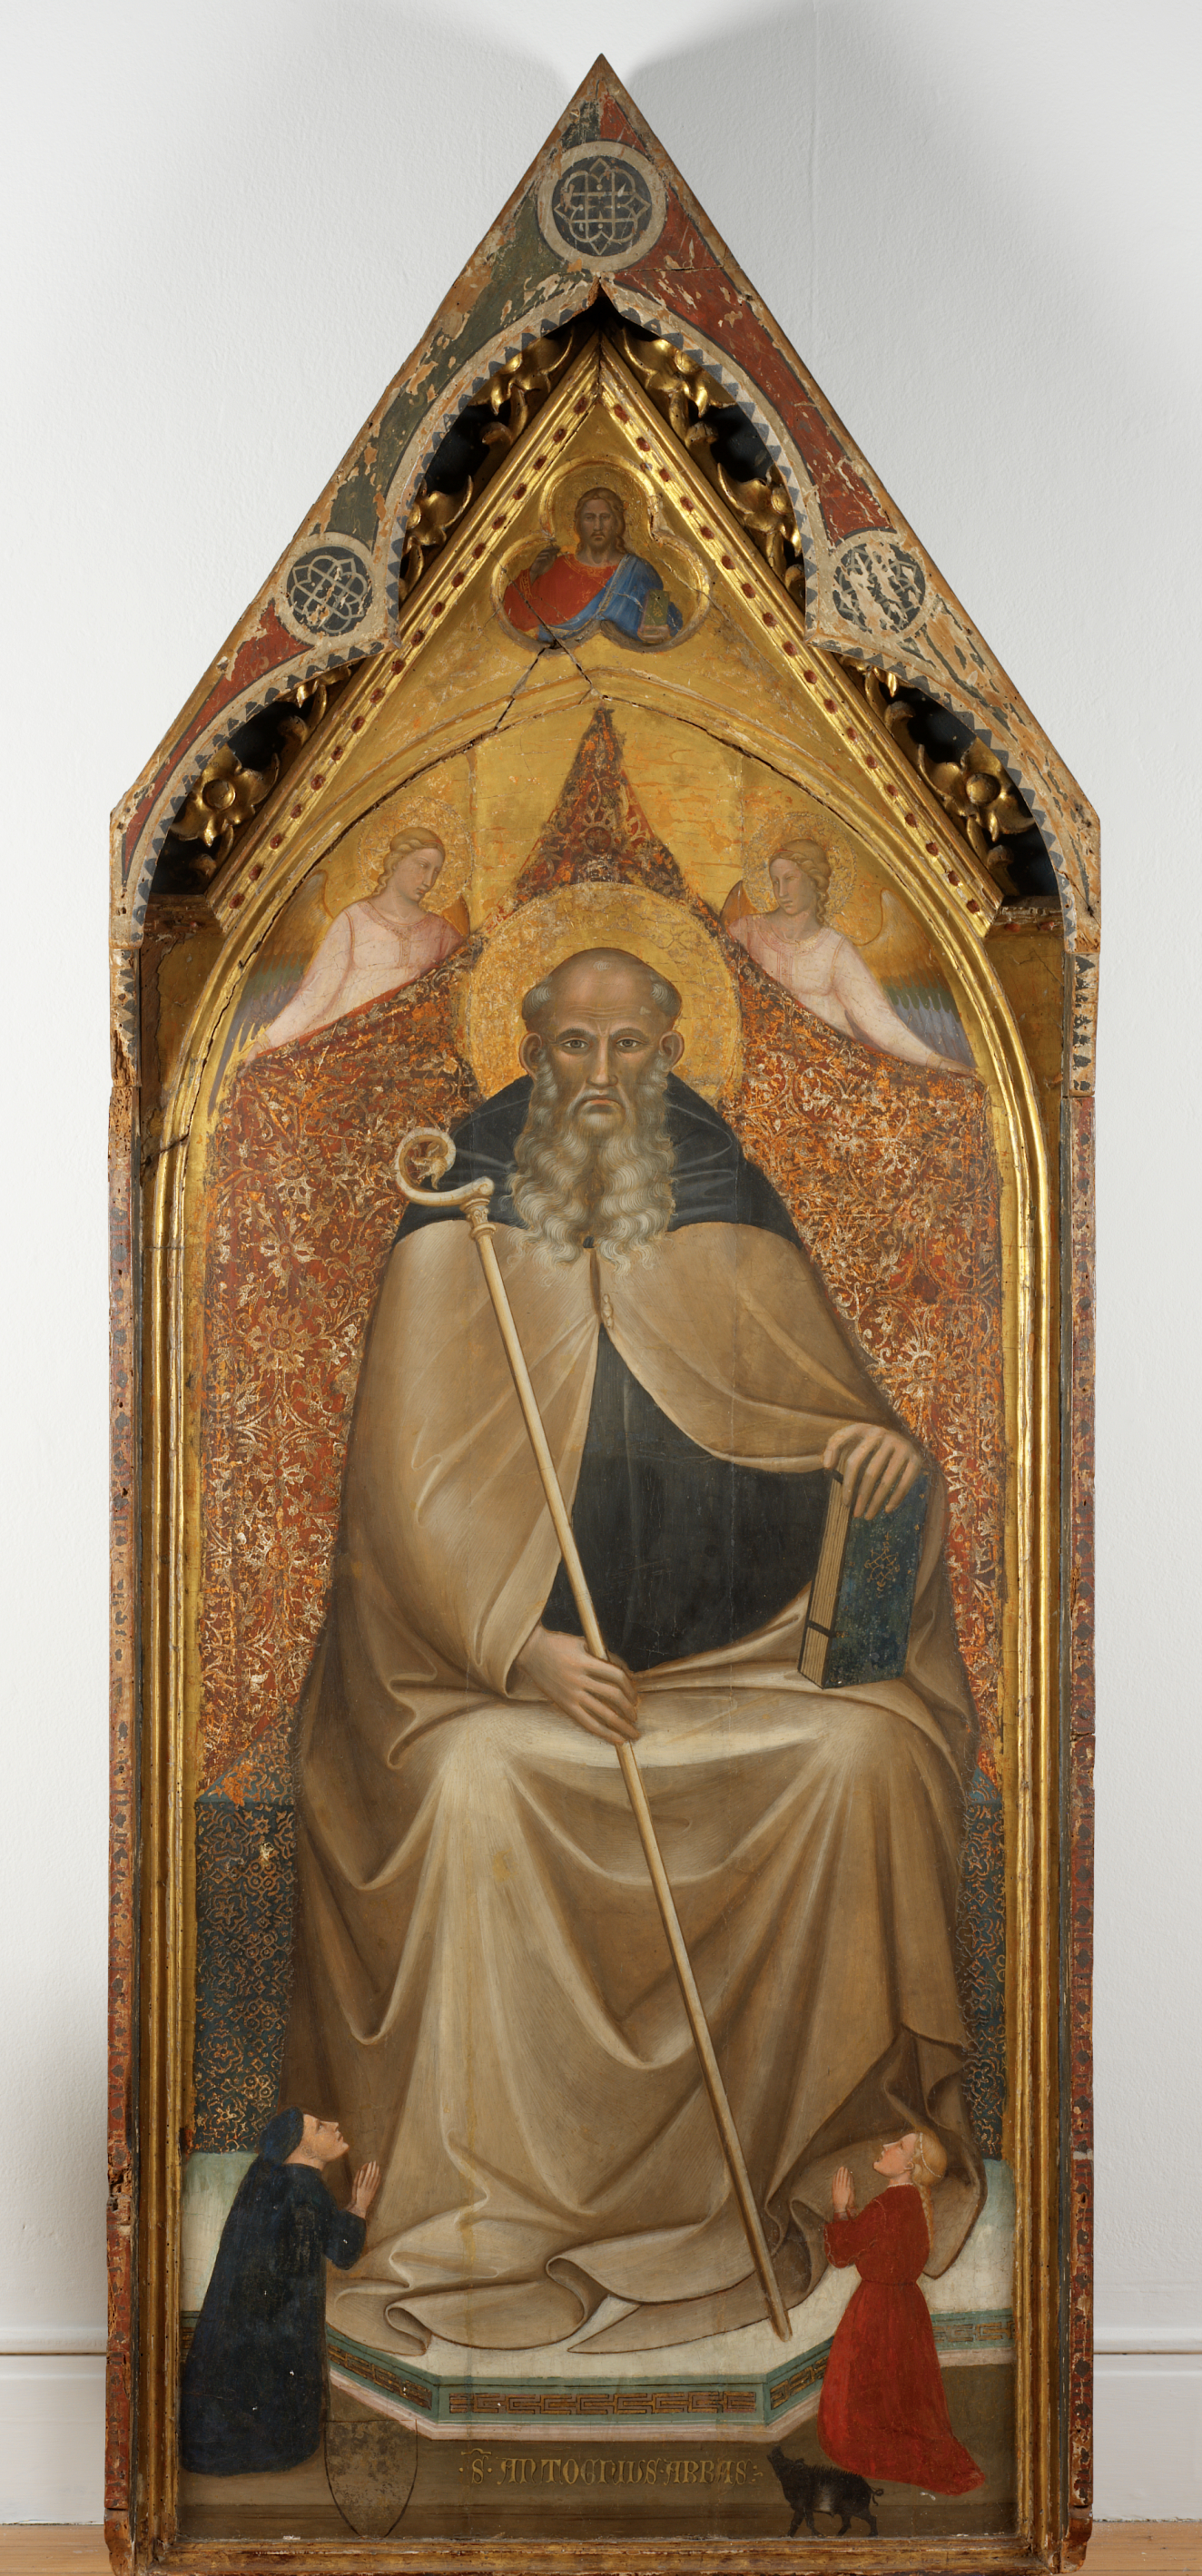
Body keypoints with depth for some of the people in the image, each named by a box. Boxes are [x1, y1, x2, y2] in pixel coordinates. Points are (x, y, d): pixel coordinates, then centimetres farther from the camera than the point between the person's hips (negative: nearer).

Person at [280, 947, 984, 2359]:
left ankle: (848, 2125, -5)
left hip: (731, 1648, 2)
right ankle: (487, 2207, -18)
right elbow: (408, 1485, -6)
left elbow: (826, 1405, 11)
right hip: (510, 1664, -2)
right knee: (475, 1785, -30)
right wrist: (518, 1650, -19)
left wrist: (877, 1439, -15)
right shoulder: (455, 1246, 1)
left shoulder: (733, 1240, 8)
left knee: (861, 1754, -23)